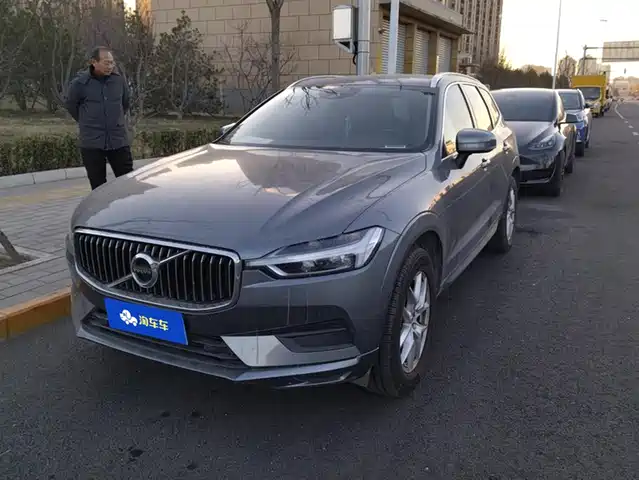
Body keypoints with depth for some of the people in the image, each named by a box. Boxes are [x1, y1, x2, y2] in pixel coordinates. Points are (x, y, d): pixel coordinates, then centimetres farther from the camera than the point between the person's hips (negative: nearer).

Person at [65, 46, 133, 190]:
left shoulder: (119, 79, 0)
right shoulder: (80, 83, -7)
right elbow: (71, 106, 10)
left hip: (119, 140, 2)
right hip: (92, 142, -1)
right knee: (98, 185, 6)